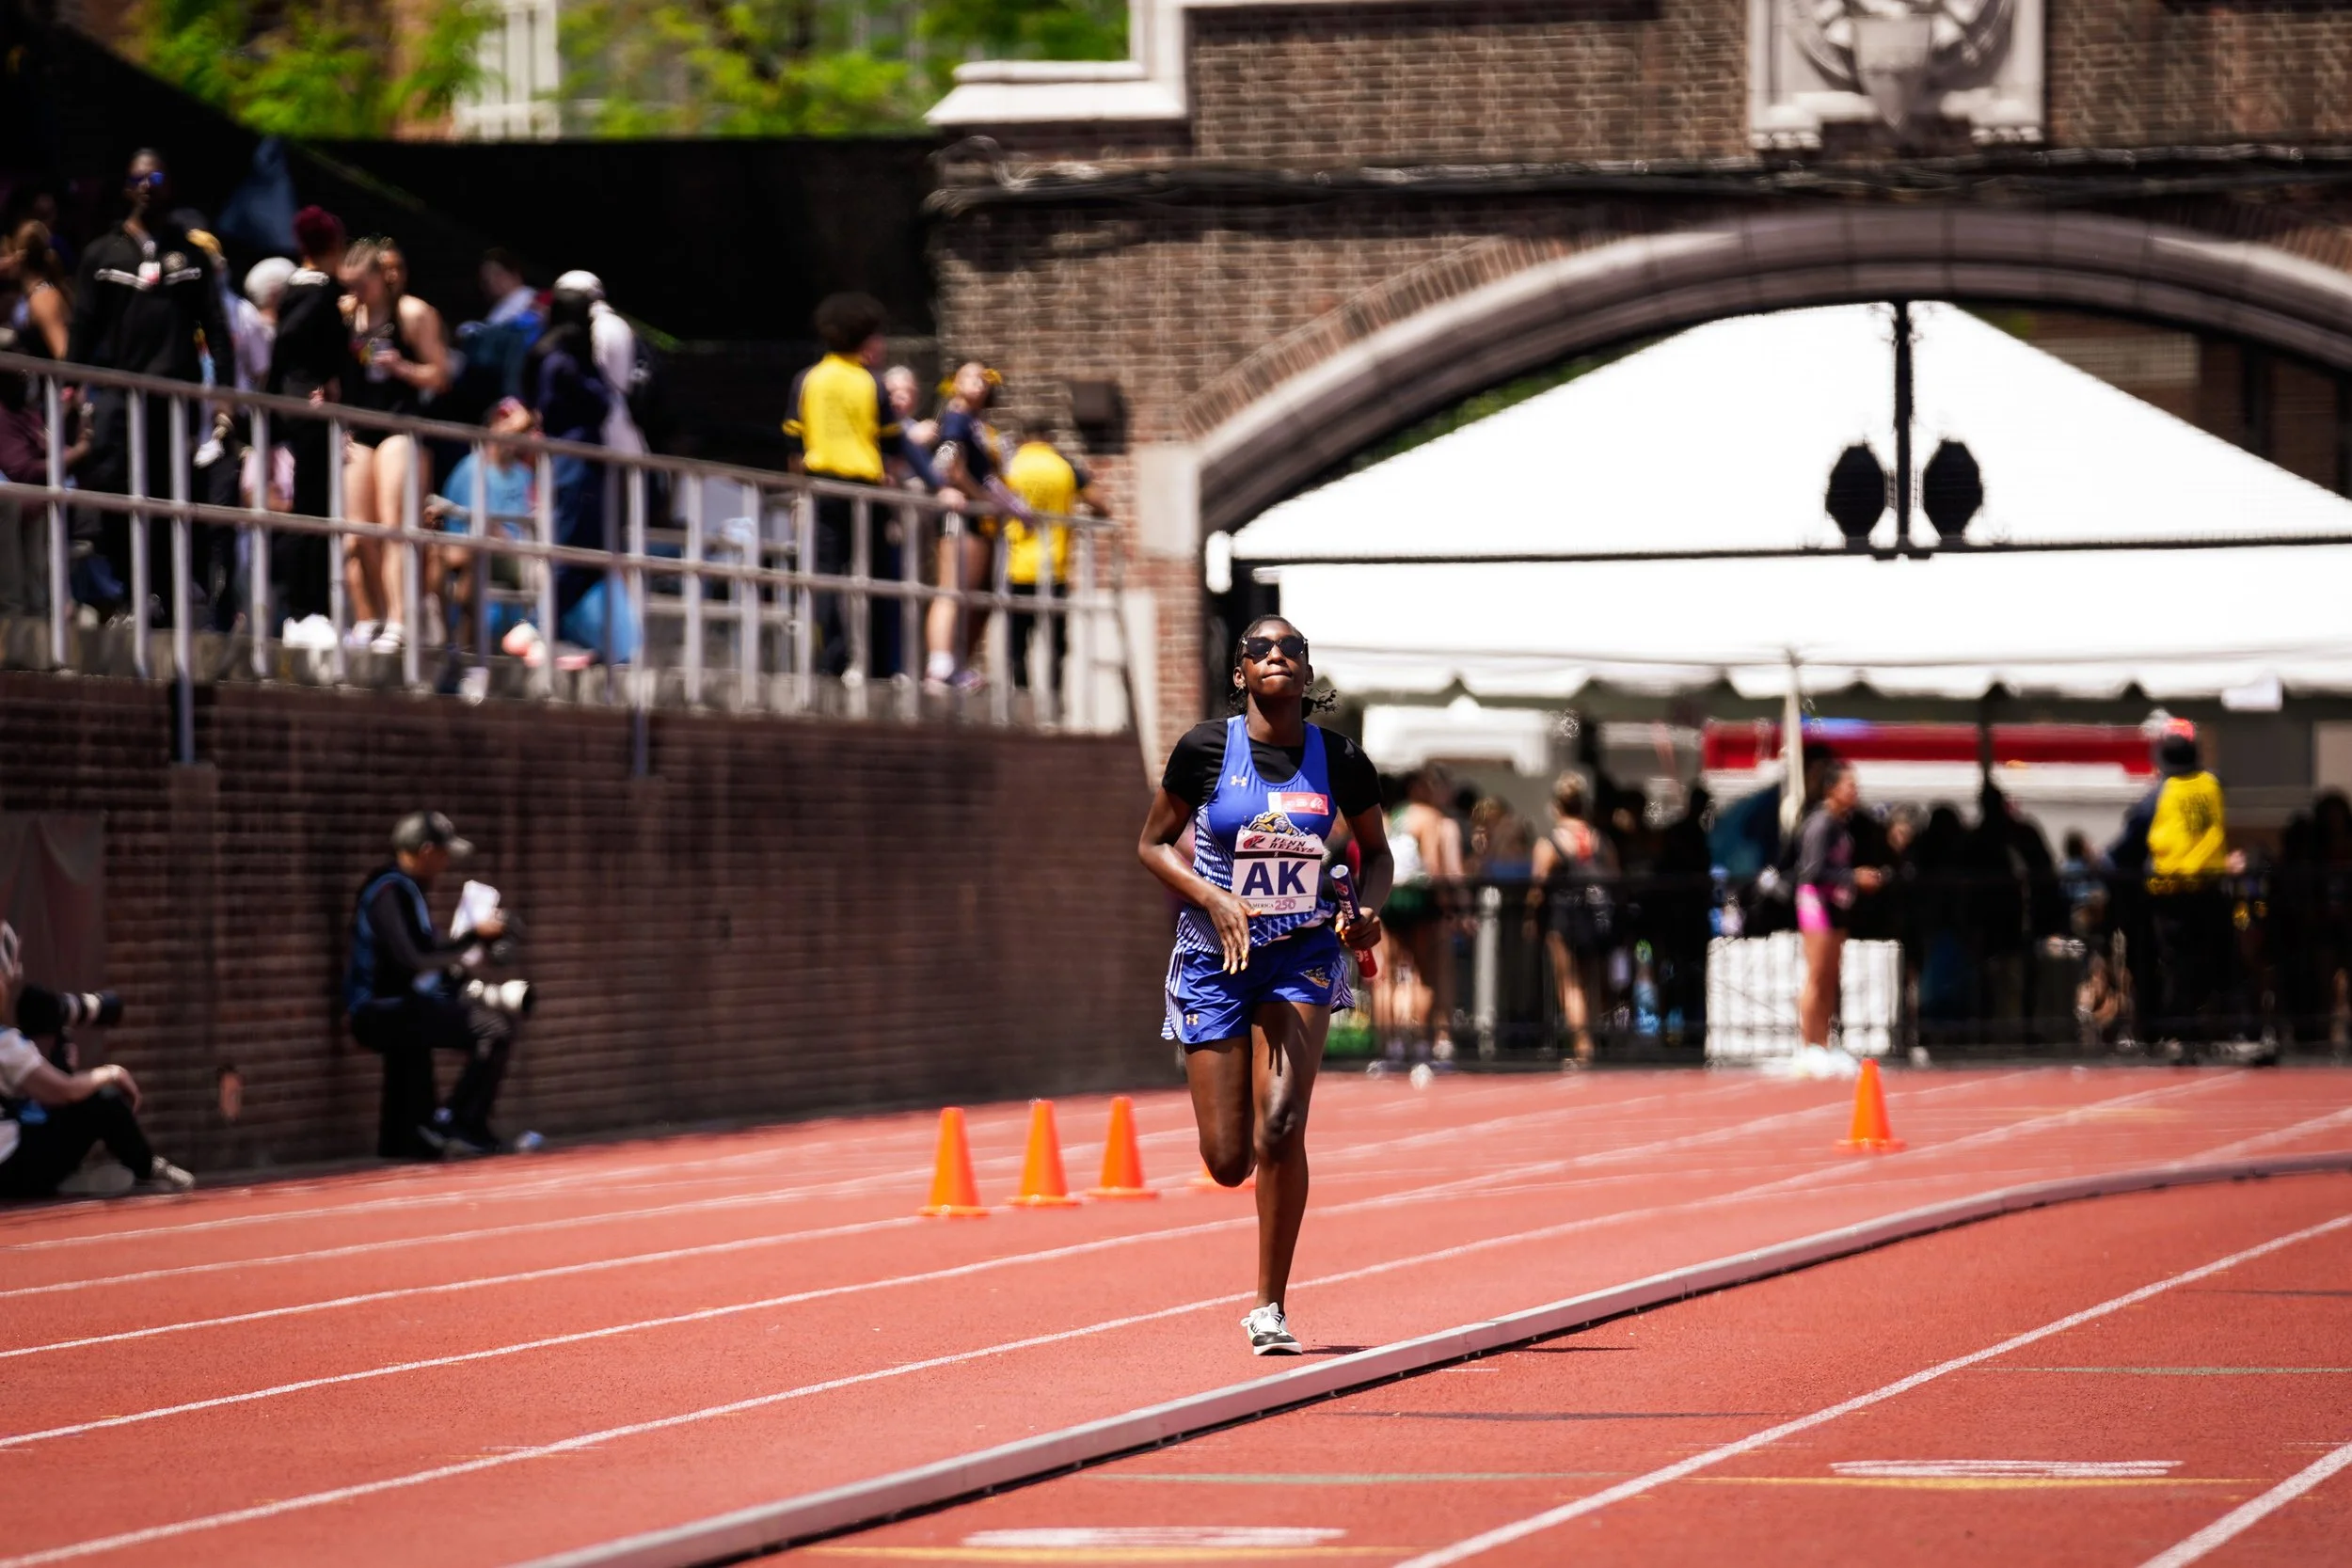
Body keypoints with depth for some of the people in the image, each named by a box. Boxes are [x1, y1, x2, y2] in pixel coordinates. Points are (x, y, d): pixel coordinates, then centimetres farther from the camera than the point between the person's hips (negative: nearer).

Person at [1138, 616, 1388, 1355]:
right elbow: (1153, 843, 1)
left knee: (1280, 1123, -21)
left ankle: (1269, 1308, -9)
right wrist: (1211, 899, -15)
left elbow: (1375, 852, 12)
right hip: (1215, 959, 0)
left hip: (1301, 958, 0)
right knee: (1228, 1163, -3)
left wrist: (1368, 910, -8)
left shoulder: (1340, 760, -3)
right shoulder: (1206, 748, -7)